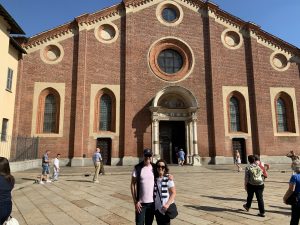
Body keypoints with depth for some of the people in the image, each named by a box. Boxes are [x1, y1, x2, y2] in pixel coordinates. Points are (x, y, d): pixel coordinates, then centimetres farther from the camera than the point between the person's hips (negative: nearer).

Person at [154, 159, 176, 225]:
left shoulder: (168, 179, -13)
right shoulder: (154, 179, 1)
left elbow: (173, 193, -12)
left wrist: (167, 204, -19)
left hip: (166, 208, -4)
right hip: (157, 208, 5)